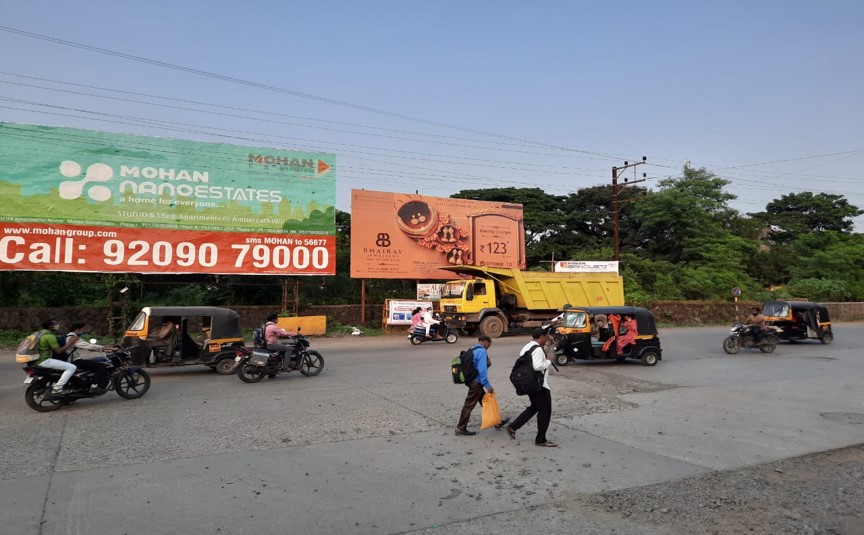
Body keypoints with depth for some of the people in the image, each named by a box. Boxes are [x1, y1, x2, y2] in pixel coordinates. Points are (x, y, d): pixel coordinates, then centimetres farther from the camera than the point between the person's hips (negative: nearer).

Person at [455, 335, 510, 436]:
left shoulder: (472, 350, 14)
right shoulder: (482, 351, -15)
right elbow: (482, 370, -23)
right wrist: (487, 385, -21)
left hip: (472, 380, 10)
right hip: (476, 382, -10)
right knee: (469, 405, -2)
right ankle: (461, 428, 5)